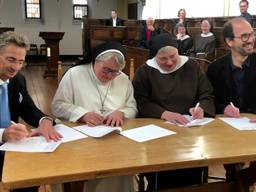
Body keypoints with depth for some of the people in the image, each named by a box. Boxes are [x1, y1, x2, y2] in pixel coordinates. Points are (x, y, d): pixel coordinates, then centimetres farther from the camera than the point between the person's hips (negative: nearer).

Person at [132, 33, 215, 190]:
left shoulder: (192, 67, 10)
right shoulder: (144, 71, 4)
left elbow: (208, 95, 9)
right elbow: (140, 102, -5)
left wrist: (201, 109, -14)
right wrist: (165, 114, -20)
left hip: (190, 127, 2)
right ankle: (161, 187, -1)